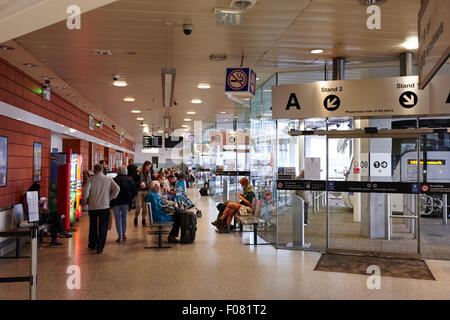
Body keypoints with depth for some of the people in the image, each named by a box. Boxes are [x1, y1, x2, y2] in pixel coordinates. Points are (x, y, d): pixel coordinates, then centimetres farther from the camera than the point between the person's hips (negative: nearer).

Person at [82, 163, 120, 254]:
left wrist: (85, 200, 2)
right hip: (105, 206, 0)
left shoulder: (91, 179, -4)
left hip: (93, 206, 1)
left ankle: (92, 244, 31)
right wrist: (110, 199, 2)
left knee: (93, 226, 19)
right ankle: (100, 247, 3)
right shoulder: (109, 179, 0)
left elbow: (85, 190, -15)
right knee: (103, 227, 5)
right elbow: (117, 189, -8)